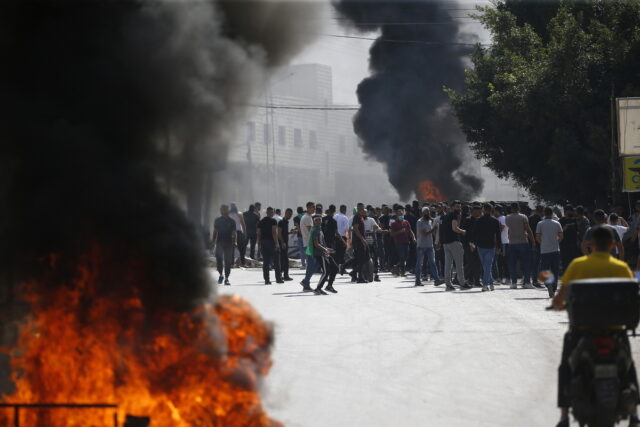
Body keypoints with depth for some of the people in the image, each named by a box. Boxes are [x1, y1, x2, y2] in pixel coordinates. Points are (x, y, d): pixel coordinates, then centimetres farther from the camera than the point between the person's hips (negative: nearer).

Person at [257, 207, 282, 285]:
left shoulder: (261, 222, 11)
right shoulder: (273, 221, -7)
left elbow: (259, 234, 10)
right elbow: (274, 232, -15)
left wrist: (259, 245, 13)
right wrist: (276, 243, -15)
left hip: (263, 242, 5)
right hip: (271, 242, -5)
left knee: (265, 263, 4)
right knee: (276, 262, 2)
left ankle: (266, 280, 0)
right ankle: (278, 279, 2)